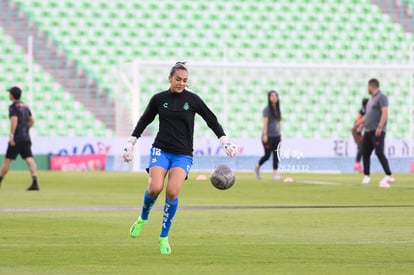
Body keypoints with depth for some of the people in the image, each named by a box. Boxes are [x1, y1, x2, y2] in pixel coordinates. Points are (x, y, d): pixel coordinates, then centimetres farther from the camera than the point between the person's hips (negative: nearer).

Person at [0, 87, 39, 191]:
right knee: (29, 158, -6)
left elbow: (14, 120, -20)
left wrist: (11, 135, -23)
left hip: (16, 138, -7)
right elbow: (32, 120, 22)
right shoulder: (25, 106, 17)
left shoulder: (13, 106, -6)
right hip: (26, 137, 7)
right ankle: (35, 183, -19)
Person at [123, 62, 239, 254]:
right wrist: (130, 143, 17)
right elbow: (144, 121, 17)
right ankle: (143, 218, 10)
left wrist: (226, 143, 3)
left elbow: (212, 121, 9)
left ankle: (164, 238, -5)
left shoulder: (192, 100, 2)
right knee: (155, 188, -23)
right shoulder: (159, 99, 4)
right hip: (160, 150, 0)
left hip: (183, 155, 0)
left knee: (172, 192, -21)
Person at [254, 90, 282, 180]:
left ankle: (275, 173, 0)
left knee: (276, 155, -1)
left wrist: (280, 134, 16)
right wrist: (265, 135, -20)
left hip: (276, 136, 6)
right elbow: (265, 122, -13)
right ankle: (257, 167, 22)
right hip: (268, 136, -6)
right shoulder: (267, 109, -7)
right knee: (267, 155, -1)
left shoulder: (277, 109, 11)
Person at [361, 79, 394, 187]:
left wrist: (379, 127, -26)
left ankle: (389, 176, -21)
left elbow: (385, 113, -19)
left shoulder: (381, 97, -9)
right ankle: (366, 176, 18)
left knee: (379, 152, -18)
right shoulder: (371, 99, 20)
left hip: (377, 131, -9)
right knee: (365, 152, 9)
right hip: (368, 131, 9)